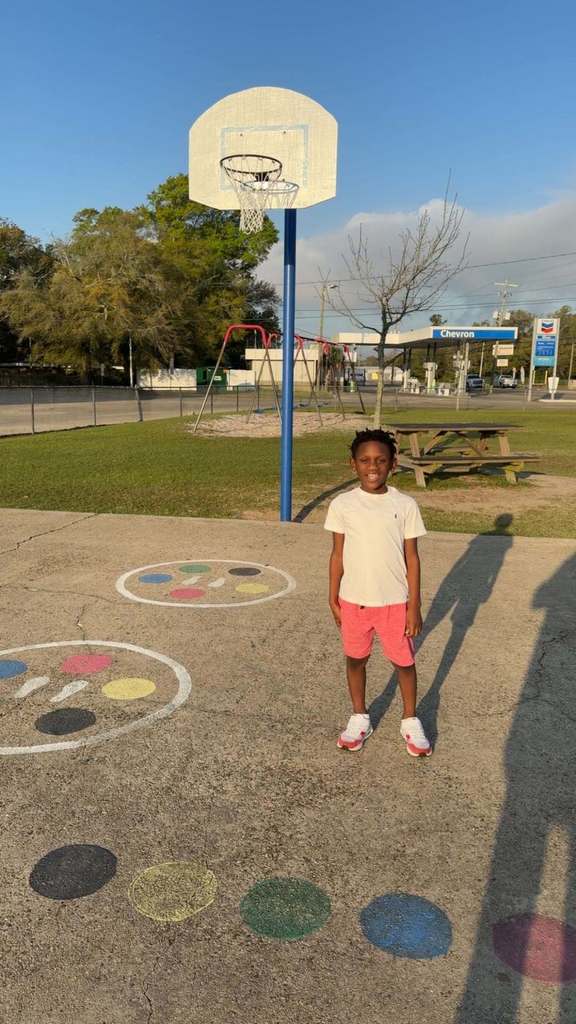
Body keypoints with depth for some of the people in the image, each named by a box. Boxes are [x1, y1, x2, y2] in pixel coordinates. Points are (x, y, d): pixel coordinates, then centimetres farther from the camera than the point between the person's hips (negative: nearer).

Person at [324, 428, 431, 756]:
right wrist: (333, 599, 4)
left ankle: (410, 720, 34)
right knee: (355, 658, 16)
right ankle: (360, 718, 37)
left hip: (395, 602, -1)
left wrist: (414, 606, -5)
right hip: (354, 601, 1)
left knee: (404, 661, 11)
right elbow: (338, 554, 2)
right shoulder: (342, 505, -6)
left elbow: (412, 558, -4)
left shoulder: (405, 505, -8)